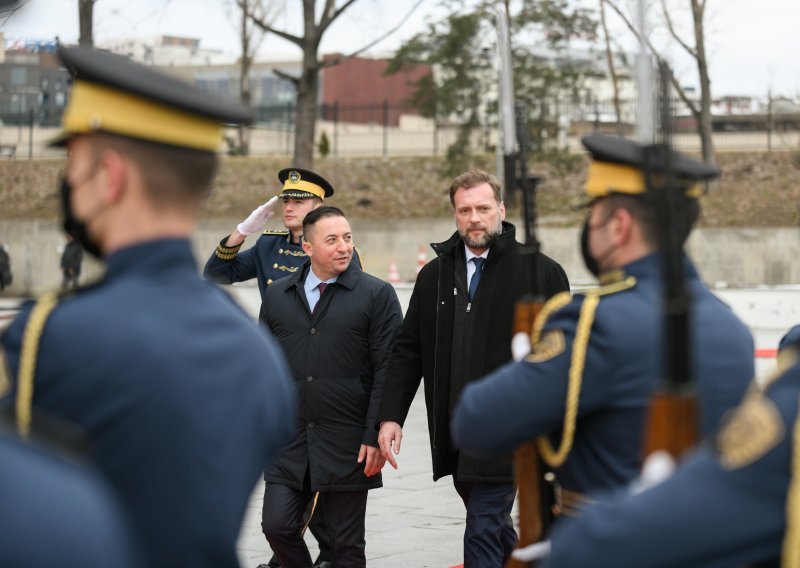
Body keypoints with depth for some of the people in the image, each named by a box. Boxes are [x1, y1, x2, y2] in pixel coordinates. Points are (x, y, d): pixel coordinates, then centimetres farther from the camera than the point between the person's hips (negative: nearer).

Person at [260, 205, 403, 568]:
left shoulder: (377, 294, -3)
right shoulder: (277, 296, 9)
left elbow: (387, 371, -6)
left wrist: (375, 435, -12)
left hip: (347, 443, -3)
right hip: (289, 441, 3)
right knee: (277, 525, -4)